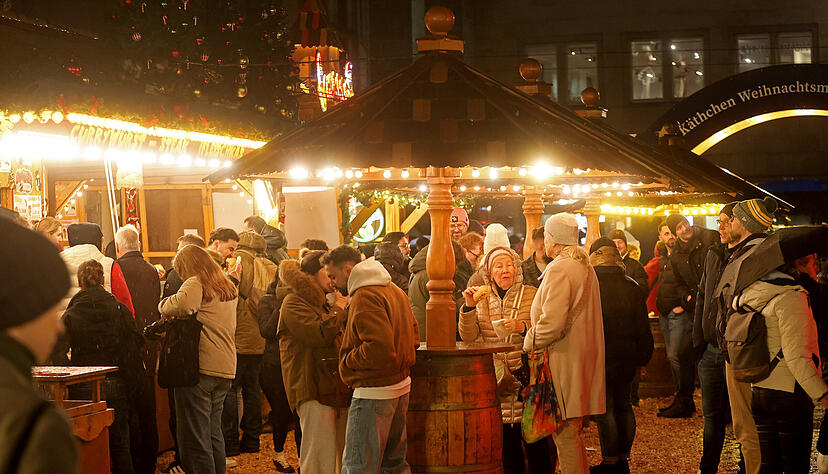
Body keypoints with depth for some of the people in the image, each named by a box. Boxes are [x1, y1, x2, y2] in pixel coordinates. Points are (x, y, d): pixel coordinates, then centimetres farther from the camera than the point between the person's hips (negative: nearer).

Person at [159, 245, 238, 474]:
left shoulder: (195, 283, -7)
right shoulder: (229, 289, 18)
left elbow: (183, 304, -28)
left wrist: (163, 305, -6)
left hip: (199, 368, -8)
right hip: (225, 369, 8)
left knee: (195, 438, -4)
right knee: (214, 433, 18)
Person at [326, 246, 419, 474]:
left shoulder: (364, 297, -16)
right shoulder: (395, 290, 14)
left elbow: (380, 348, -25)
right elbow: (413, 337, 19)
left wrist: (347, 360, -12)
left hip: (374, 392, -10)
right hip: (401, 386, 10)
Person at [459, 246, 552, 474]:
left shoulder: (532, 295, 3)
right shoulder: (482, 300, 10)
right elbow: (468, 337, 2)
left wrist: (524, 327, -20)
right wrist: (469, 307, -12)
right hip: (497, 382, 2)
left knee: (535, 444, -5)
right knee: (507, 445, 5)